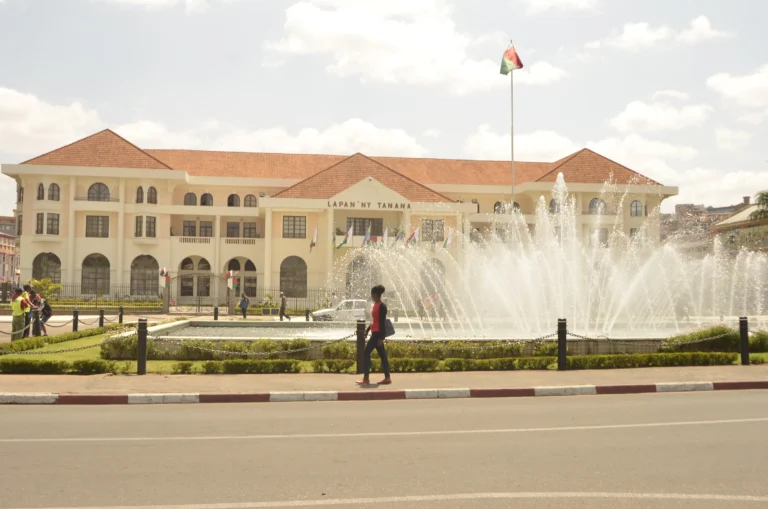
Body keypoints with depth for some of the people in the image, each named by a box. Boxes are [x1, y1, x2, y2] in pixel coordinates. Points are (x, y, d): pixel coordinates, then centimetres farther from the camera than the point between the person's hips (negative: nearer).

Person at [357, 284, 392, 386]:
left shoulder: (382, 306, -15)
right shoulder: (376, 305, 13)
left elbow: (382, 322, -18)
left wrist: (381, 337, -20)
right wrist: (367, 330, 23)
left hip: (377, 333, -10)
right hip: (375, 333, 10)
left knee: (367, 353, -7)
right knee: (382, 355, 9)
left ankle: (366, 379, -4)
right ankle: (387, 378, 11)